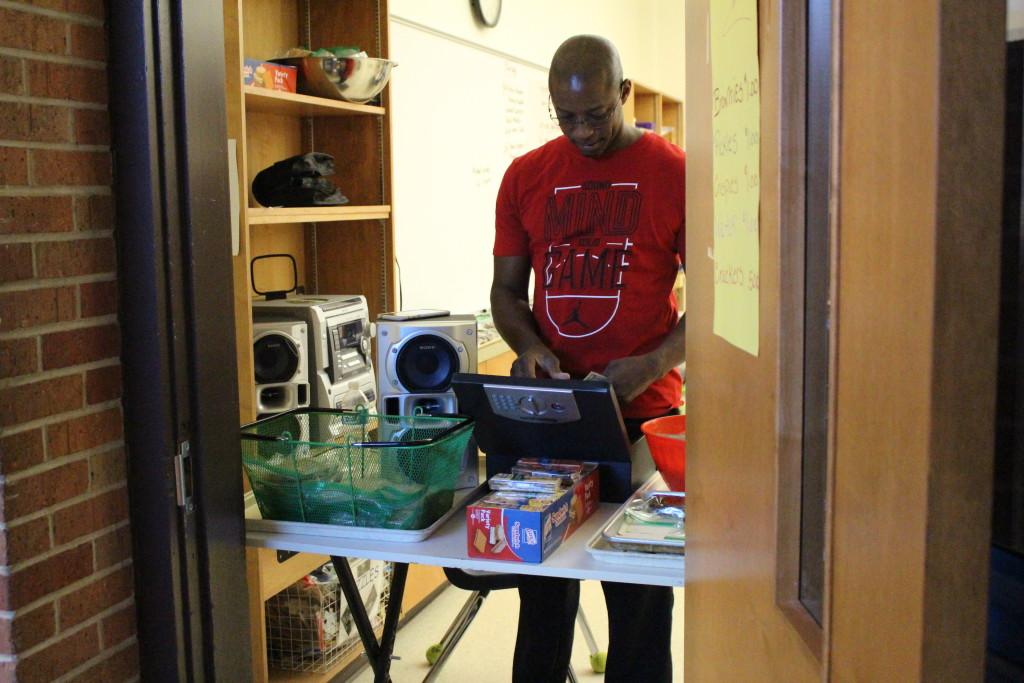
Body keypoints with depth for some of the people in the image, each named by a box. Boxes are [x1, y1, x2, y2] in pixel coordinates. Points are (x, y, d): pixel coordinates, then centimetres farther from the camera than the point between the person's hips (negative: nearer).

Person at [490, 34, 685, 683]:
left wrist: (651, 365, -18)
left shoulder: (675, 173, -4)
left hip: (644, 413, -2)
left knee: (639, 598, 9)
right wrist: (528, 345, -8)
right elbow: (507, 286, 12)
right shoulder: (526, 176, 6)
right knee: (543, 590, 13)